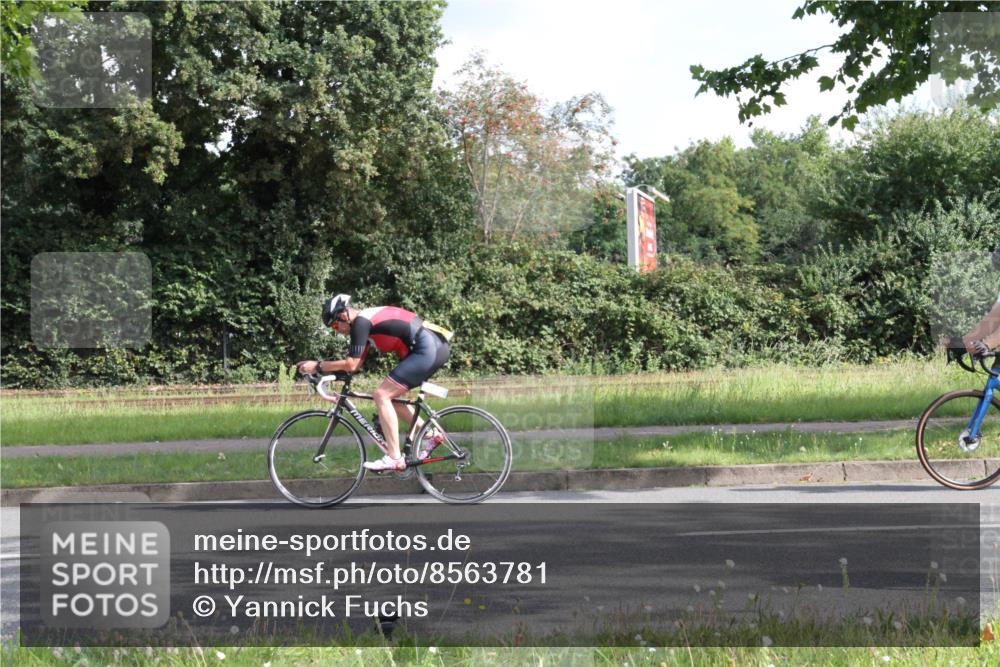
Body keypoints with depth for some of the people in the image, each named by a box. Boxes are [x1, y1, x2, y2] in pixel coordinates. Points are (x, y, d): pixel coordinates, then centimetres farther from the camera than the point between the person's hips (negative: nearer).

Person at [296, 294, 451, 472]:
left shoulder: (360, 322, -10)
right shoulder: (366, 320, 19)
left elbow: (351, 364, -12)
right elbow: (355, 364, 21)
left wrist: (318, 366, -3)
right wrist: (321, 366, 17)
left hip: (427, 349, -10)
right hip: (437, 347, 10)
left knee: (382, 395, -9)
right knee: (390, 396, 17)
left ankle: (394, 458, -11)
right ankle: (430, 435, 17)